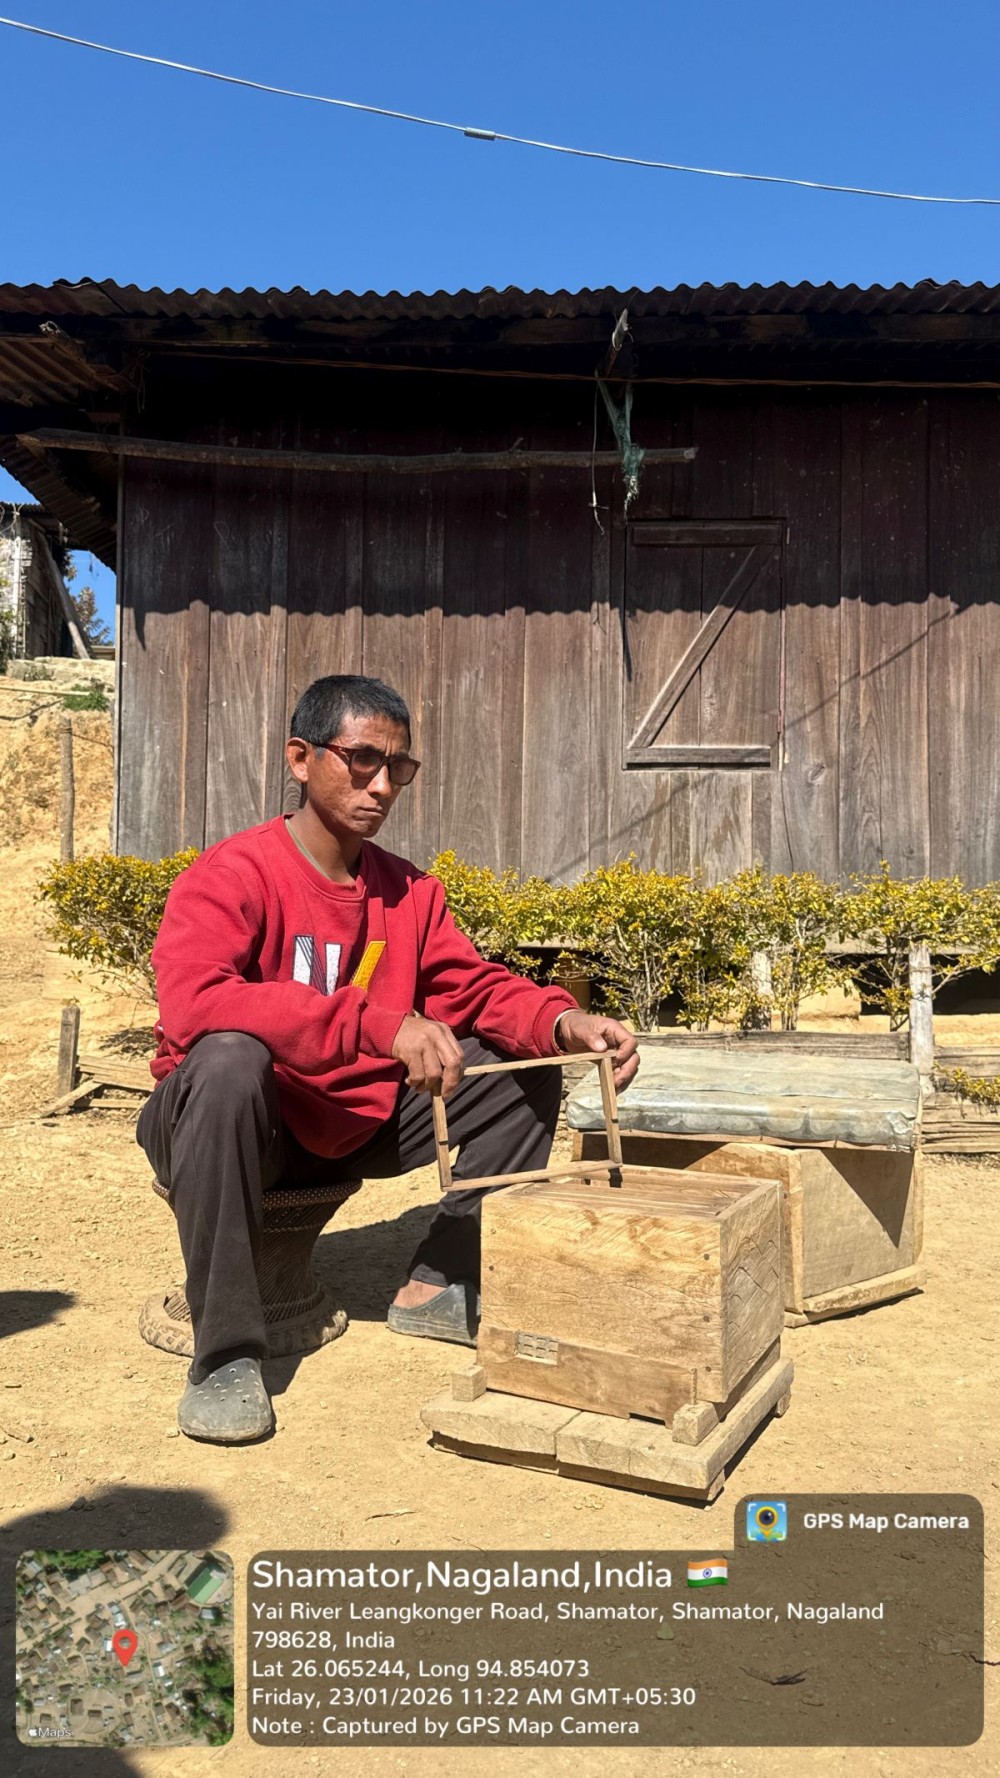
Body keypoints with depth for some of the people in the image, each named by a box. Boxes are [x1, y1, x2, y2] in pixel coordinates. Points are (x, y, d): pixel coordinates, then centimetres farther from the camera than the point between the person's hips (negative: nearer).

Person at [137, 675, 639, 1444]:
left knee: (526, 1069, -2)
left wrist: (562, 1020, -23)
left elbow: (474, 987, 1)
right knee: (228, 1058, -39)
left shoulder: (411, 890, 0)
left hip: (358, 1125, 6)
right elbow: (190, 999, -36)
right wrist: (380, 1023, -44)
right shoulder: (231, 876, -19)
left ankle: (443, 1285, 2)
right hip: (245, 1122, -5)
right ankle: (225, 1350, -26)